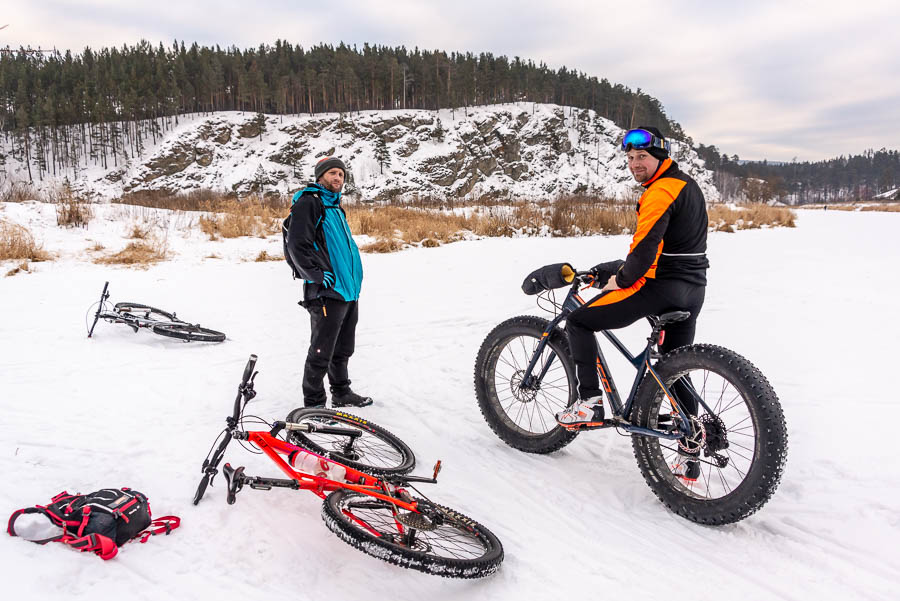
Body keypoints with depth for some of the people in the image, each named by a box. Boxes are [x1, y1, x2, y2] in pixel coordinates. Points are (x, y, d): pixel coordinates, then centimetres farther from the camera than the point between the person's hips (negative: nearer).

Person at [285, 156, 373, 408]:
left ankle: (341, 393, 33)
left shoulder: (335, 206, 20)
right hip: (327, 293, -9)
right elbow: (297, 246, -19)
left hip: (349, 291, 9)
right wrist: (320, 276, -19)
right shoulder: (308, 202, -9)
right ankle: (314, 404, 9)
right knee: (321, 353, -2)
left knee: (343, 349, 19)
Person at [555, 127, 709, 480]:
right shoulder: (685, 184, 18)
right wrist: (626, 271, 20)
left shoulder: (660, 191, -13)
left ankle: (590, 401, -5)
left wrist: (620, 280, -8)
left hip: (662, 287, -10)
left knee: (578, 322, -2)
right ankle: (690, 459, 23)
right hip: (693, 289, 10)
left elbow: (644, 246, -23)